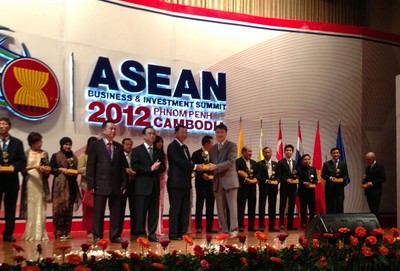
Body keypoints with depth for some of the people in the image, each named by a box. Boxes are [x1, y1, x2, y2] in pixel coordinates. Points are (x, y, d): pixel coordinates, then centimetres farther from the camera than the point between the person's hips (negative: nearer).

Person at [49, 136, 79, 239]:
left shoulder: (74, 157, 18)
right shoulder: (55, 156, 4)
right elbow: (50, 169, -1)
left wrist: (75, 173, 0)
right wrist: (60, 169, -14)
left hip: (71, 185, 5)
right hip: (60, 185, -4)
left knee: (69, 208, 4)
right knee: (59, 207, -8)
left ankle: (67, 232, 10)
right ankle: (59, 232, -3)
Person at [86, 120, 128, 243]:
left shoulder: (119, 147, 14)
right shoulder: (95, 145, 2)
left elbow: (123, 167, 13)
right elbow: (90, 166, -2)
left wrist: (124, 183, 4)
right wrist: (91, 184, -8)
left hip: (116, 185, 4)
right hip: (101, 185, -4)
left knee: (116, 212, 6)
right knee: (98, 212, 1)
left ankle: (115, 236, 13)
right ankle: (97, 236, 8)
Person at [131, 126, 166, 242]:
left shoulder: (159, 151, 16)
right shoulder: (137, 150, 2)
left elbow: (163, 167, 13)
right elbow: (134, 167, -8)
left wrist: (157, 167, -9)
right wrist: (150, 168, -15)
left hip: (155, 185, 5)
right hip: (142, 185, -4)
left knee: (154, 212, 5)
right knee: (141, 212, -3)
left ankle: (152, 234, 11)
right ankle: (140, 234, 4)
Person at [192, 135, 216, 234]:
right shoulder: (196, 154, -3)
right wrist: (202, 174, -20)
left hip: (211, 183, 5)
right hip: (201, 183, -5)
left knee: (210, 206, 7)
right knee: (199, 205, -1)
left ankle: (209, 227, 13)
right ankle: (198, 227, 3)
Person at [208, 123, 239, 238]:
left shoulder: (232, 145, -1)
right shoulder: (212, 148, 18)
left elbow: (231, 162, -13)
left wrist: (216, 166, -21)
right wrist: (209, 170, 0)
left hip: (229, 179, -5)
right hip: (217, 181, 6)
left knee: (232, 206, -6)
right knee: (220, 208, 6)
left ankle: (233, 229, -3)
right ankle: (224, 230, 13)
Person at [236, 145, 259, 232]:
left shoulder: (254, 163, 19)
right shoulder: (237, 162, -3)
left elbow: (257, 173, 15)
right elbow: (236, 173, -13)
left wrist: (255, 179, -6)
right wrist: (245, 180, -19)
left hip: (252, 187, 6)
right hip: (242, 187, -6)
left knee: (252, 207, 7)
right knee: (241, 207, -4)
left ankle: (251, 226, 13)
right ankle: (241, 226, -1)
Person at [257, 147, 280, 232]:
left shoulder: (275, 164, 13)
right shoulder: (260, 164, 2)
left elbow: (278, 175, 10)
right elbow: (258, 176, -5)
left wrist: (276, 181, -9)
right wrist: (266, 180, -18)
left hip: (273, 187, 4)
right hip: (263, 187, -3)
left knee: (272, 206, 7)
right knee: (262, 206, -2)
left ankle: (272, 225, 13)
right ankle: (261, 225, 1)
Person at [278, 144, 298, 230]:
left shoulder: (295, 163, 16)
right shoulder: (281, 162, 1)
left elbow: (297, 174, 15)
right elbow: (279, 175, -5)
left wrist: (296, 179, -6)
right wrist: (286, 180, -18)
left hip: (293, 187, 5)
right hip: (284, 187, -5)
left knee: (292, 206, 7)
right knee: (282, 205, -2)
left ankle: (290, 224, 13)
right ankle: (281, 224, -1)